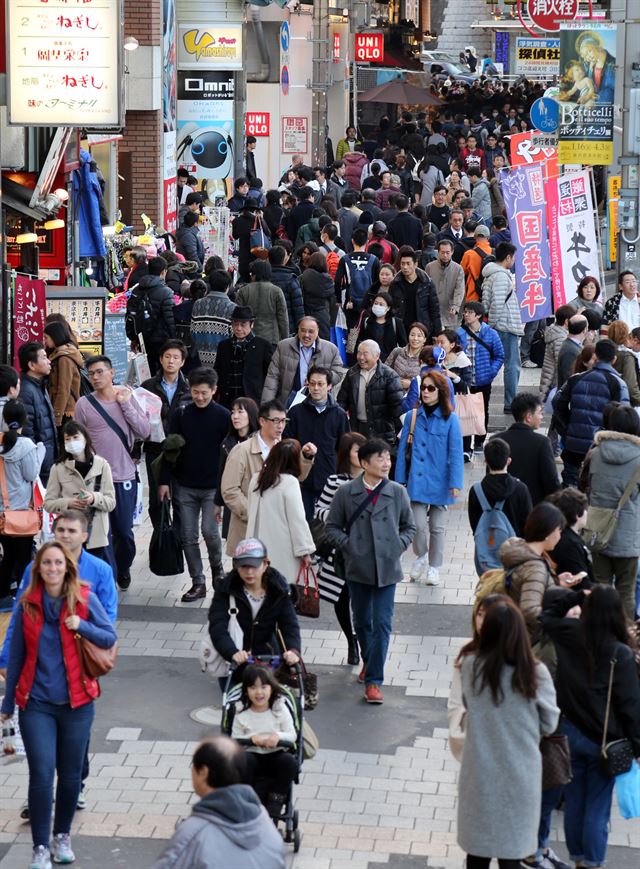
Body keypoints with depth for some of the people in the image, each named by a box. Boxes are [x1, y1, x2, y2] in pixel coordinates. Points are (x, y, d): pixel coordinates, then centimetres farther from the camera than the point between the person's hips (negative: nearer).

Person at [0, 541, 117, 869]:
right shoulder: (27, 603, -1)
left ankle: (62, 836, 30)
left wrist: (82, 626, -19)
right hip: (36, 703, 0)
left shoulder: (84, 598, -4)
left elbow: (110, 637, 0)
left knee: (71, 775, 10)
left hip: (76, 702, 0)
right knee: (41, 773, -9)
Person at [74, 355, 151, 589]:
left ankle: (123, 568, 37)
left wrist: (125, 404, -11)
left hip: (125, 477, 1)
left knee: (124, 532, 11)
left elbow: (145, 432, -5)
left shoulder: (127, 398, 2)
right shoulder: (84, 404, -3)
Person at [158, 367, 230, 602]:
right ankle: (198, 583, 12)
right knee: (188, 536, 2)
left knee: (209, 531, -13)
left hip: (213, 487, -3)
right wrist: (164, 481, -1)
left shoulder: (223, 417, -4)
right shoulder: (182, 415, 2)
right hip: (184, 486, 3)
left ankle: (217, 569, 15)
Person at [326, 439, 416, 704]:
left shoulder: (397, 492, -1)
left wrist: (398, 546, -4)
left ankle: (374, 680, -4)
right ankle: (369, 662, 42)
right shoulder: (346, 492, -4)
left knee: (382, 624, -6)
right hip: (357, 568, 1)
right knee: (361, 621, 16)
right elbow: (332, 526, 5)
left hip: (387, 569, -1)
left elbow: (409, 526, 11)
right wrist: (347, 545, -9)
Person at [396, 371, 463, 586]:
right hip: (417, 480, 1)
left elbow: (455, 453, -7)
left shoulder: (450, 419, -7)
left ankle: (434, 568, 24)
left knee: (437, 527, 10)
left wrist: (455, 483, -12)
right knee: (418, 524, -5)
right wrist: (400, 479, 2)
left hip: (439, 481, -1)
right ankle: (420, 556, 23)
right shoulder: (412, 416, 0)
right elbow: (403, 448, 4)